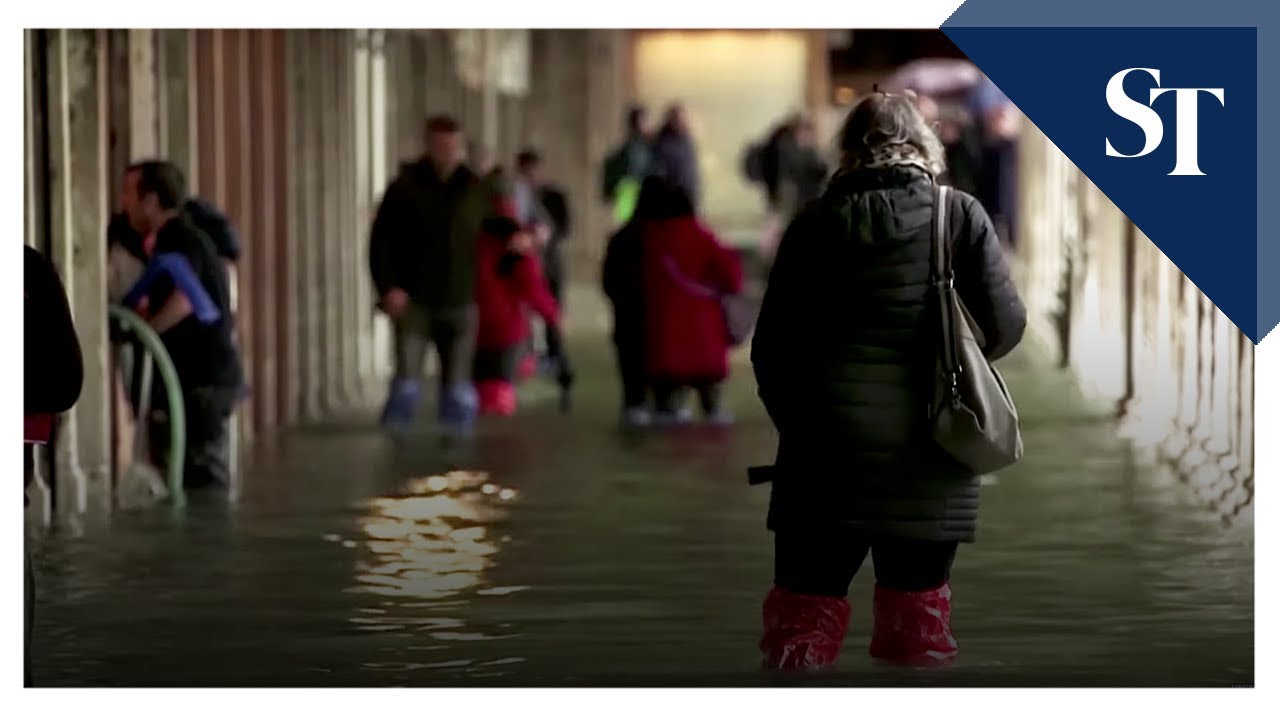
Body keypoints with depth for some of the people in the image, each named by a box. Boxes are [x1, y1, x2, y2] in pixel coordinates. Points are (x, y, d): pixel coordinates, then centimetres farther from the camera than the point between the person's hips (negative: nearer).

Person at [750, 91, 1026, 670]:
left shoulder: (816, 226, 4)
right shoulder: (962, 217, 2)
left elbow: (771, 346, 3)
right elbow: (1003, 325, -1)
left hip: (827, 451, 0)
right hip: (930, 464, 0)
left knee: (803, 618, 5)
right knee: (918, 621, 11)